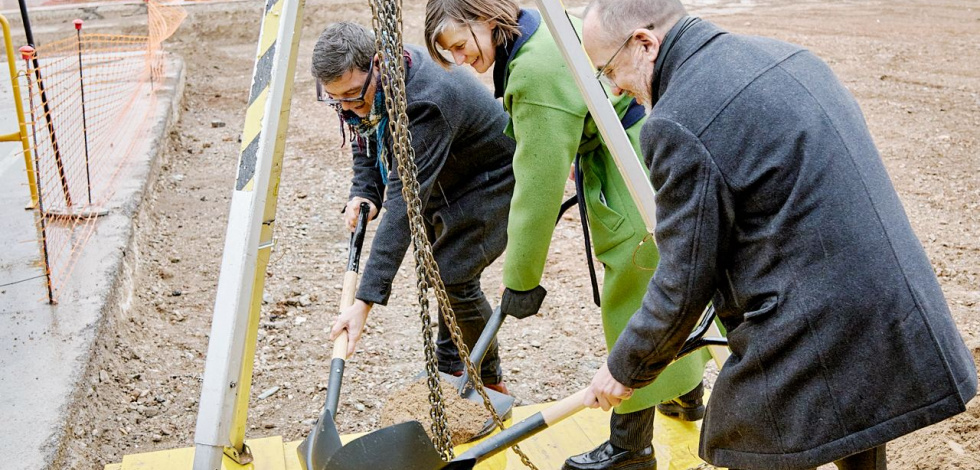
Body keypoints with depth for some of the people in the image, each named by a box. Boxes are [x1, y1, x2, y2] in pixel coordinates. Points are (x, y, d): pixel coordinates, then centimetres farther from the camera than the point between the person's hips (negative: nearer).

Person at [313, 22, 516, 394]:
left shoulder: (425, 102, -41)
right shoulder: (365, 88, -14)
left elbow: (405, 203, -45)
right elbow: (367, 146, 6)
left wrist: (365, 301, -47)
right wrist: (363, 194, -17)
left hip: (492, 178, -9)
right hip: (444, 184, 9)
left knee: (454, 275, -16)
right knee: (439, 269, 14)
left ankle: (490, 384, 6)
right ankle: (451, 369, 33)